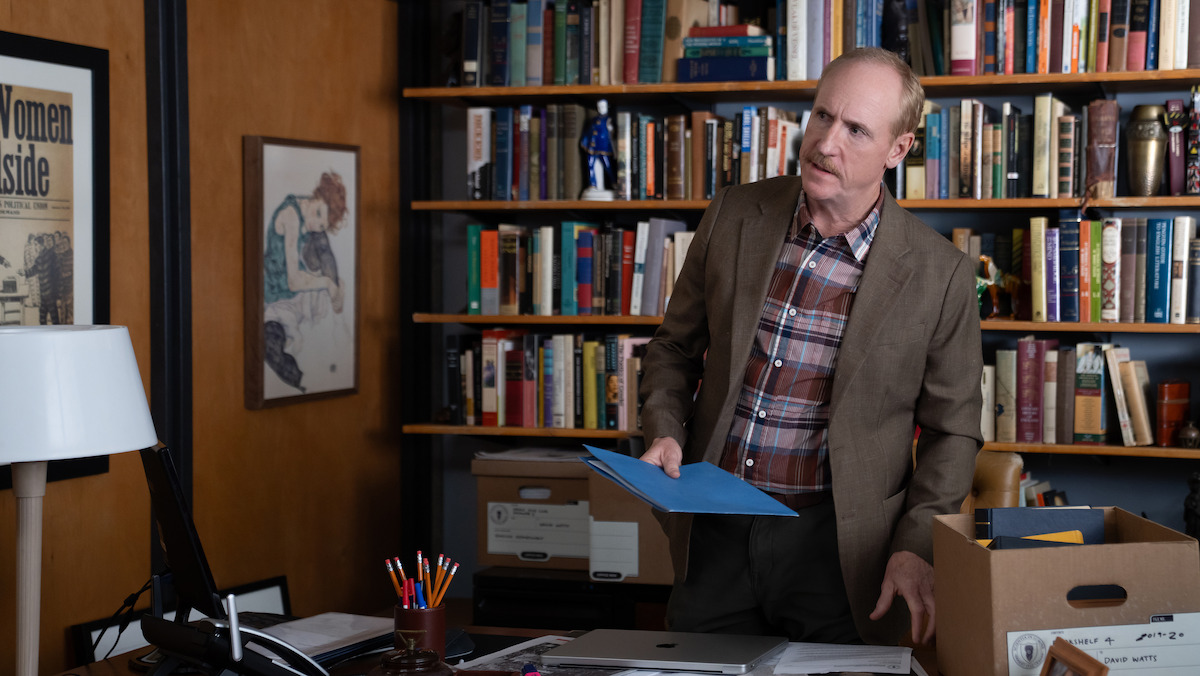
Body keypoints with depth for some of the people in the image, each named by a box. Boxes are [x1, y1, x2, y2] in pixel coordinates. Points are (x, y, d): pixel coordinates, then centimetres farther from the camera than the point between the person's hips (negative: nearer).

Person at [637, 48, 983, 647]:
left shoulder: (940, 273, -7)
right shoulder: (733, 215, 1)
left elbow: (951, 429, 0)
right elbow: (676, 345, 13)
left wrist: (915, 548, -12)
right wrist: (664, 434, -5)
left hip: (835, 545, -2)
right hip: (714, 528, 3)